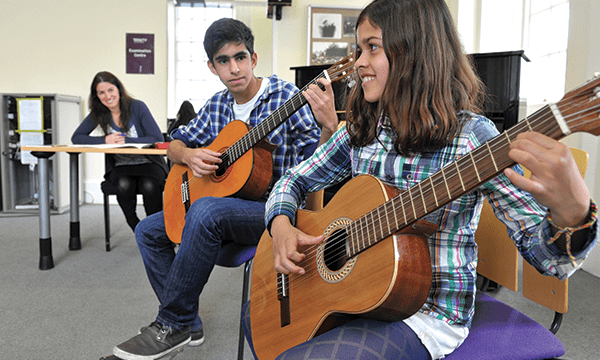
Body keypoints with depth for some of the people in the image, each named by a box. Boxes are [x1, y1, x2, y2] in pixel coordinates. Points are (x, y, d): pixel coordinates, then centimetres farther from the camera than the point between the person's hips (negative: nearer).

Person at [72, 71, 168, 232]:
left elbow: (158, 139, -12)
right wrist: (105, 140, -14)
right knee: (124, 185, -33)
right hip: (120, 166, 2)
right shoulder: (98, 113, 4)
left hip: (148, 163, -2)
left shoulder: (137, 107, -6)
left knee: (149, 186, -34)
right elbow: (76, 137, 1)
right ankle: (137, 228, -10)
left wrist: (125, 141, -19)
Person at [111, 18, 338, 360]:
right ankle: (187, 323, 10)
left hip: (274, 207, -7)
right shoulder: (217, 106, 9)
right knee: (148, 231, 4)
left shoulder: (285, 97, -10)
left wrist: (329, 125, -41)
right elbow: (176, 142, 19)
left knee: (206, 211, -35)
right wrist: (188, 155, -6)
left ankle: (173, 325, -17)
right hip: (226, 200, 8)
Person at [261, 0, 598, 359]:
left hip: (427, 314, -6)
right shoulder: (361, 132, 3)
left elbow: (547, 257, -17)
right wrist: (281, 225, -10)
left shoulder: (471, 136, -14)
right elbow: (294, 180, 11)